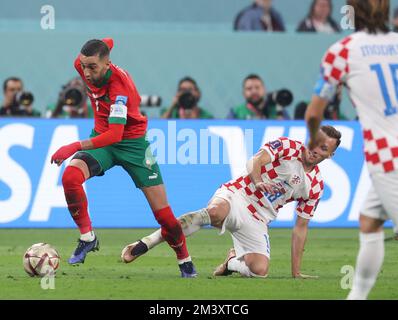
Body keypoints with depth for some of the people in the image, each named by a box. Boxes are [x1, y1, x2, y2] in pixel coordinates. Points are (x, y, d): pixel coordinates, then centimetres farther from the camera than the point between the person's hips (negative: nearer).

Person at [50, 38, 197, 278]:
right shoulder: (83, 64, -14)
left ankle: (185, 260, 21)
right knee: (70, 177, -27)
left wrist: (75, 147, -48)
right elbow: (107, 43, 8)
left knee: (163, 213, -4)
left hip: (132, 141, -5)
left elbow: (115, 134, -41)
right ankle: (87, 238, -12)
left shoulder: (119, 87, -33)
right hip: (101, 137, 5)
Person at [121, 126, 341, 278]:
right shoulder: (287, 146, -1)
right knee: (215, 212, -40)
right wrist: (258, 182, -34)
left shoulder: (315, 185, 11)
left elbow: (301, 227, 14)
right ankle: (144, 244, -43)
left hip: (258, 221, 4)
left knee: (260, 270, -21)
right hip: (236, 195, -4)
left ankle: (232, 261, 17)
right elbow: (255, 161, -13)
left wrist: (296, 271, 9)